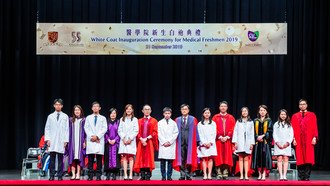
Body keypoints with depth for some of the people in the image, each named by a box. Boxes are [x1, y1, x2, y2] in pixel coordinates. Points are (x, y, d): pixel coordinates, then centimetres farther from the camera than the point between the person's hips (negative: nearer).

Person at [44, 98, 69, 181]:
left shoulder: (65, 117, 7)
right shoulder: (50, 116, 10)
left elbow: (67, 129, 6)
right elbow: (47, 129, 9)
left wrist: (66, 140, -1)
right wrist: (47, 139, -1)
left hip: (61, 141, -1)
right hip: (52, 141, 1)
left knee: (60, 159, -1)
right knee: (52, 159, -1)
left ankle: (60, 176, 3)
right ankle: (51, 176, 2)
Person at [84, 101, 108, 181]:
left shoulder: (103, 118, 13)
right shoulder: (88, 118, 16)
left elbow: (104, 129, 3)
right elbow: (86, 128, 7)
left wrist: (97, 136, -10)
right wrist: (92, 136, -8)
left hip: (99, 140, -1)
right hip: (90, 140, 1)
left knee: (99, 159, -4)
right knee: (90, 159, -3)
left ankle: (98, 176, -4)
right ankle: (90, 175, -2)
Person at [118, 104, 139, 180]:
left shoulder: (135, 119, 7)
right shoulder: (122, 119, 13)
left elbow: (136, 131, 0)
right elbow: (119, 130, 8)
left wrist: (130, 139, -9)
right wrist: (123, 138, -6)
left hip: (131, 141, -2)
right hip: (123, 141, 2)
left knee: (131, 157, -6)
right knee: (124, 157, -3)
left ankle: (131, 175, -8)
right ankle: (125, 175, -4)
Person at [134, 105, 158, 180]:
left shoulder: (154, 121, 7)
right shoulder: (139, 121, 14)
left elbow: (155, 132, -1)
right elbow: (138, 132, 7)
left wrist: (147, 138, -13)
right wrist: (141, 139, -10)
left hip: (150, 142, -2)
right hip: (141, 142, 2)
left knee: (149, 159, -6)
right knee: (141, 159, -3)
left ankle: (148, 176, -5)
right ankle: (142, 176, -1)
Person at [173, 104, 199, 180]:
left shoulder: (193, 119, 6)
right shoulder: (177, 120, 10)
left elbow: (196, 131, 3)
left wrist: (197, 142, -3)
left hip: (190, 142, -1)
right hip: (180, 142, 1)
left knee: (190, 159, -2)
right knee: (181, 159, 1)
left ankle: (188, 175, 3)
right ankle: (182, 175, 5)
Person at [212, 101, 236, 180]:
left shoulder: (231, 118, 10)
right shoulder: (215, 117, 7)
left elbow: (232, 129, 3)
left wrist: (227, 137, -10)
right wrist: (220, 137, -11)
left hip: (227, 140, 1)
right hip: (218, 140, -1)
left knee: (227, 157, -1)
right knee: (219, 157, -3)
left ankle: (225, 173, 3)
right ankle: (219, 174, -1)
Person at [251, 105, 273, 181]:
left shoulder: (269, 121, 7)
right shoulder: (256, 121, 13)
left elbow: (269, 131, -4)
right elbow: (253, 131, 7)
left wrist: (262, 136, -16)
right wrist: (257, 137, -11)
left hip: (266, 142, -2)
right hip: (257, 142, 2)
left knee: (265, 157, -7)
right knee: (258, 157, 0)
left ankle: (264, 175, -6)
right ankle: (259, 174, 6)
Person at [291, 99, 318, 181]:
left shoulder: (312, 115, 9)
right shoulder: (295, 116, 11)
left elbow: (315, 127, 4)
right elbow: (293, 129, 7)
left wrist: (314, 137, -7)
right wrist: (293, 139, -4)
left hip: (309, 140, -1)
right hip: (299, 140, 1)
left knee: (308, 158, -5)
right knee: (300, 159, -2)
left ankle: (307, 176, -3)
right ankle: (301, 177, 3)